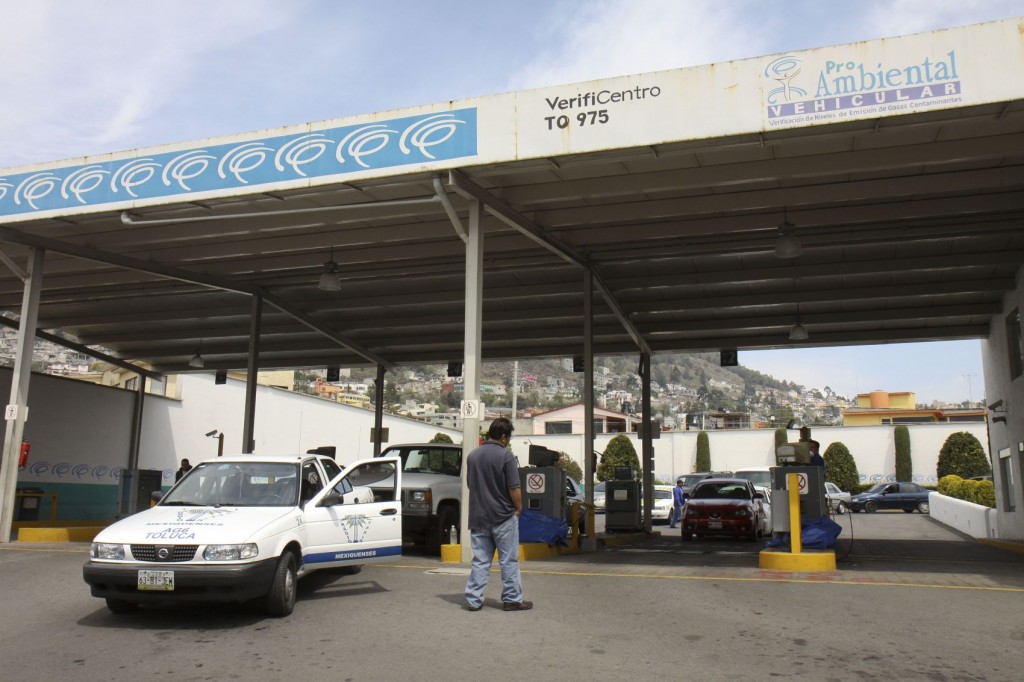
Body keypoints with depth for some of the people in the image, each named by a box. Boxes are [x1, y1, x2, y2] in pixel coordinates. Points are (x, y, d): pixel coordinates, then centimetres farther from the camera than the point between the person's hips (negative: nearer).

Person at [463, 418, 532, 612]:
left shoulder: (472, 456, 5)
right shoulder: (506, 455, -14)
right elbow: (514, 488, -14)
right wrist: (519, 508, 0)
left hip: (478, 516, 5)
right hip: (504, 516, -5)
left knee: (480, 560, 10)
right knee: (509, 560, 6)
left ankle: (473, 599, 9)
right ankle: (512, 599, 12)